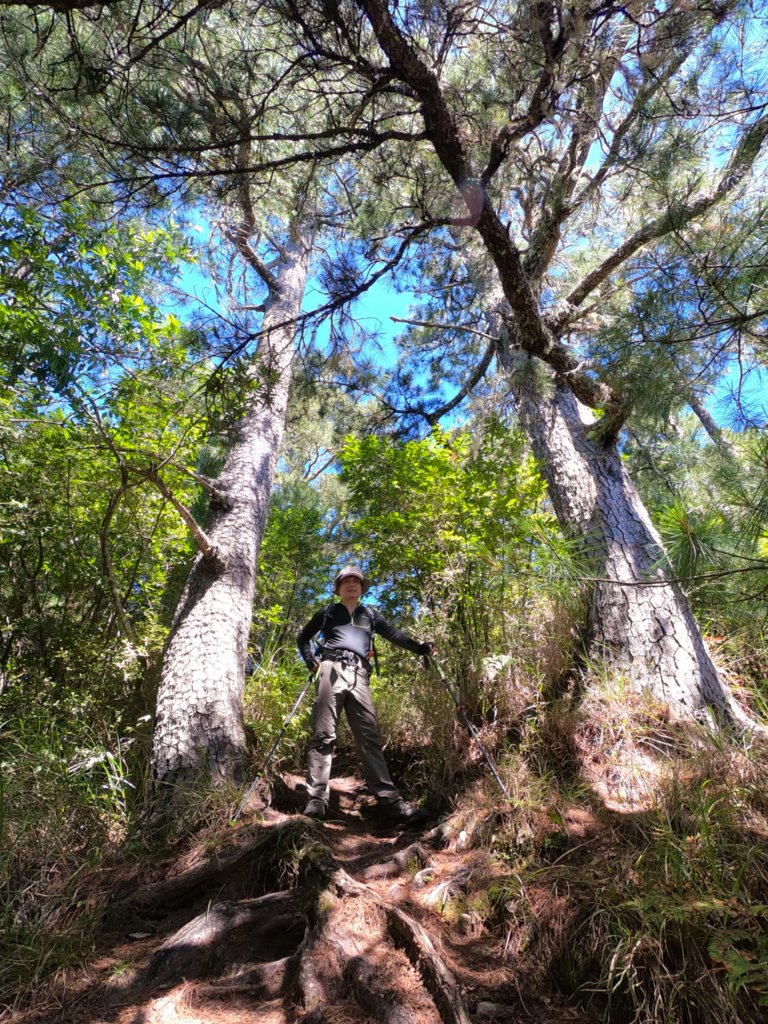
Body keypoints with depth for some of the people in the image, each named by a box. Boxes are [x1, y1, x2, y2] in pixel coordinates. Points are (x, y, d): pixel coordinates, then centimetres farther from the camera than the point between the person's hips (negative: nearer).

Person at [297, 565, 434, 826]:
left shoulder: (370, 615, 25)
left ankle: (391, 802, -10)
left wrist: (419, 647, 1)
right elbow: (303, 637, 26)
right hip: (332, 669, -1)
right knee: (323, 736, -7)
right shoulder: (328, 612, 20)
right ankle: (317, 800, -6)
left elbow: (394, 634, 16)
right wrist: (311, 661, 9)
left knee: (370, 738, -5)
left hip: (359, 675, 2)